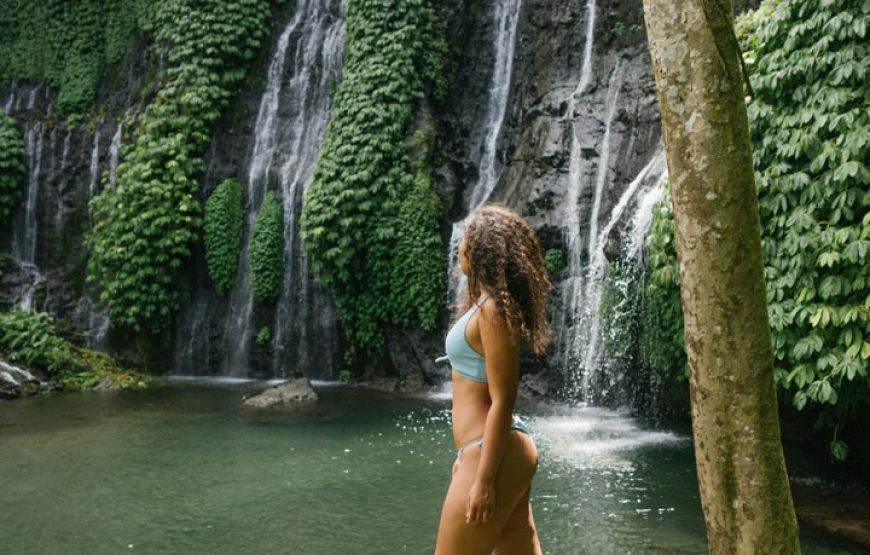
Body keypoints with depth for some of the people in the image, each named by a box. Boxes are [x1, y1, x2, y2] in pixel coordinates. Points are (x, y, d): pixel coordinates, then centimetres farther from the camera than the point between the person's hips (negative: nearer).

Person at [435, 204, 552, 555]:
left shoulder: (493, 310, -16)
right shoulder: (486, 304, 13)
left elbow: (502, 401, -19)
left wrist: (483, 480, -19)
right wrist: (467, 453, 24)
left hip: (495, 456, -10)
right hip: (487, 451, 10)